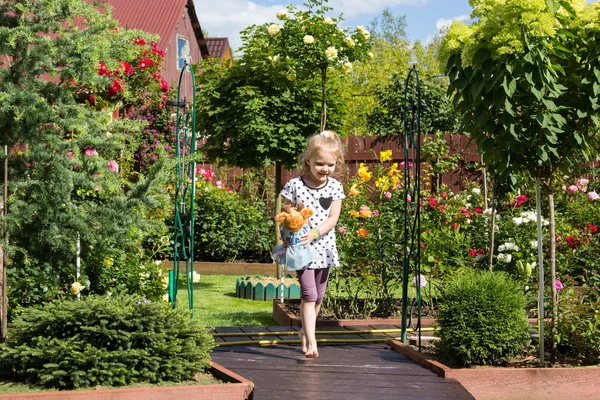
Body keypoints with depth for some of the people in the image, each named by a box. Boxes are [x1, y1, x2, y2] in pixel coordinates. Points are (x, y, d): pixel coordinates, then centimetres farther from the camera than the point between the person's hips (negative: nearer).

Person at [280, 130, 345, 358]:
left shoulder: (335, 187, -1)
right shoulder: (295, 185, -9)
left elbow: (333, 218, -7)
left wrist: (314, 233, -22)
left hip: (323, 247, 4)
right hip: (300, 248, -4)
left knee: (318, 296, 14)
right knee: (309, 294, -13)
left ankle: (304, 332, 35)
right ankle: (311, 341, -13)